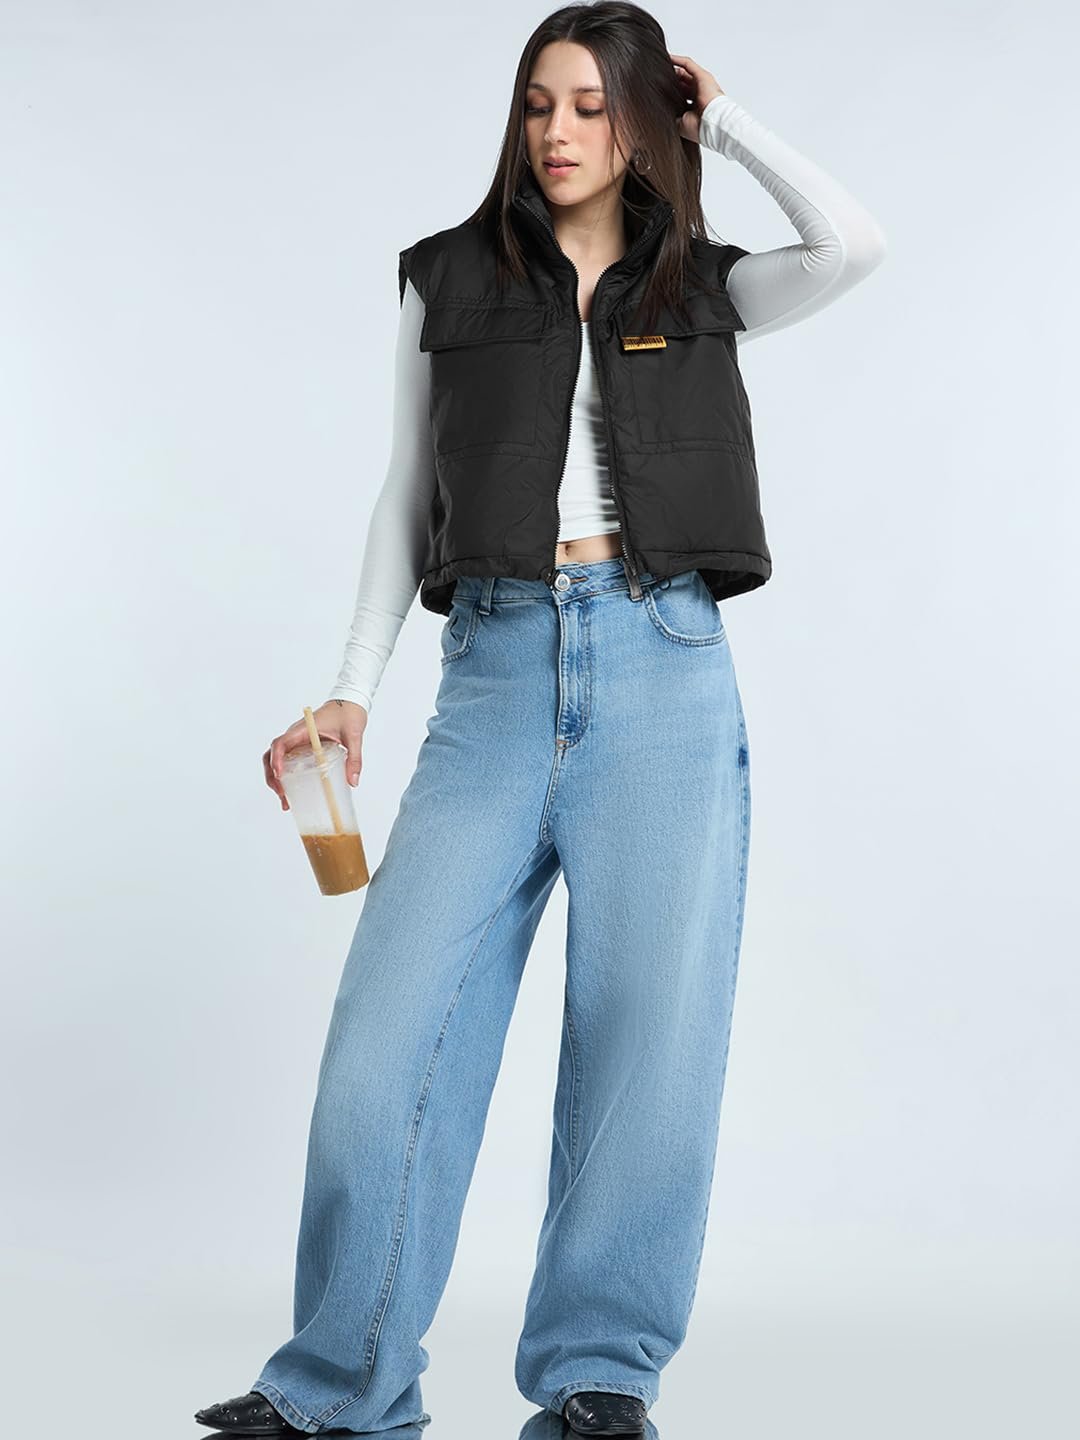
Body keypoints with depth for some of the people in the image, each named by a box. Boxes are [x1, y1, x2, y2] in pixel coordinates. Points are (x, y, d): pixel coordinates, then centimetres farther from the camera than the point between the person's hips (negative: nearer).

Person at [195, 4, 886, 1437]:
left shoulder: (699, 289, 13)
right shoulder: (450, 281, 15)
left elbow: (853, 244, -6)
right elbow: (410, 496, 16)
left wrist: (722, 118, 7)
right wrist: (352, 689, 8)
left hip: (664, 674, 0)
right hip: (494, 672, 1)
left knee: (649, 1022, -3)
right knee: (390, 1023, -5)